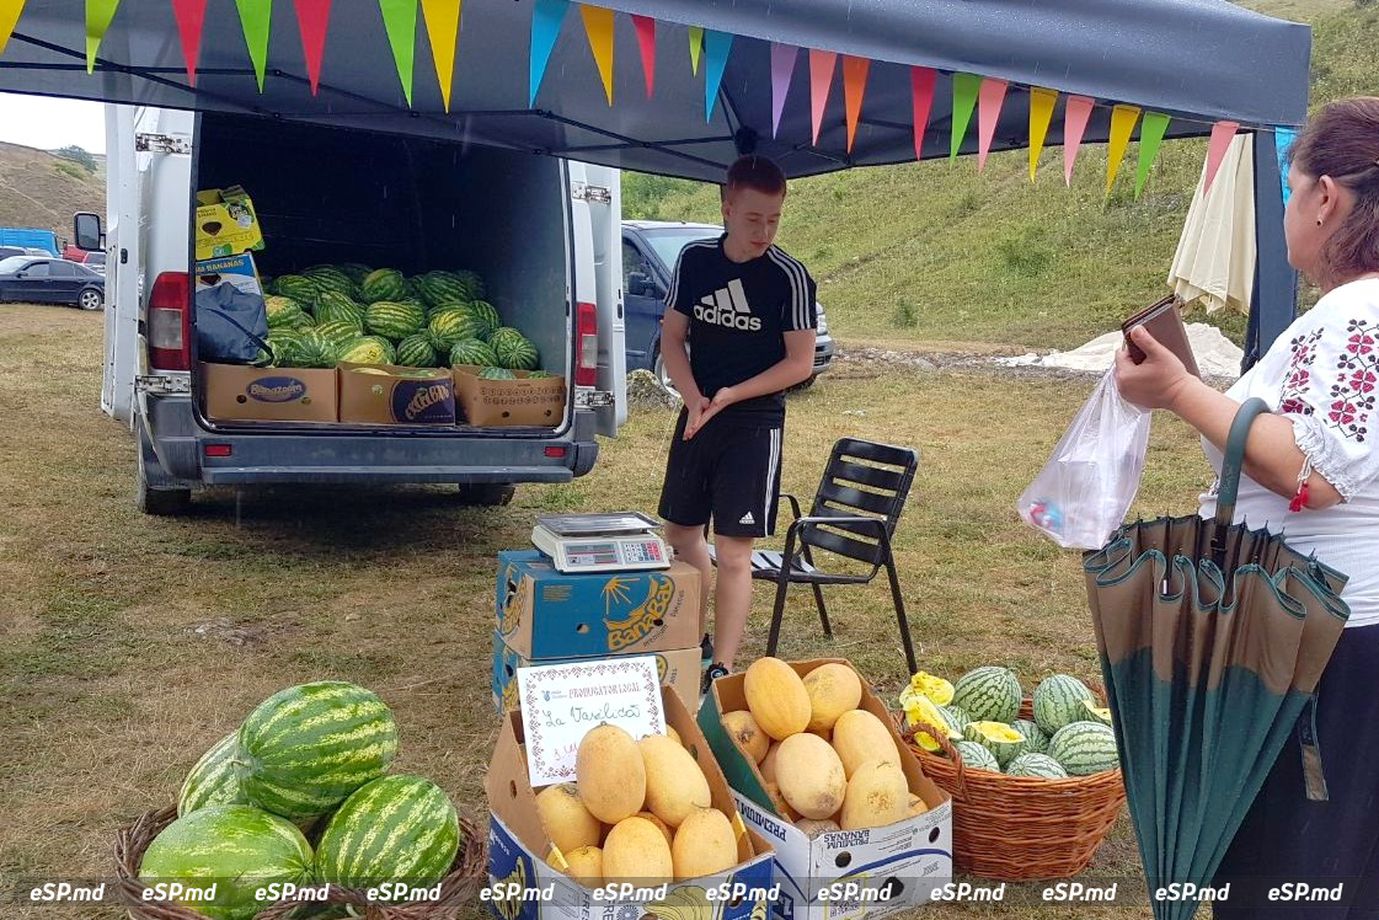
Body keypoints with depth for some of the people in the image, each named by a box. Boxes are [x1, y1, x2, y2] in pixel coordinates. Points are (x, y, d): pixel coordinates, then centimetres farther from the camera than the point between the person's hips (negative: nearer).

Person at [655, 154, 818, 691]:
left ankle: (722, 670, 3)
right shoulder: (694, 260, 0)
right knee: (681, 531, 15)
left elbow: (801, 363, -11)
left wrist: (730, 395, -19)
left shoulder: (789, 277, -12)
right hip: (697, 415, 5)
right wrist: (694, 399, -12)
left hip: (754, 422, -5)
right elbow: (672, 337, 5)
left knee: (732, 551, -6)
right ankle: (695, 642, 36)